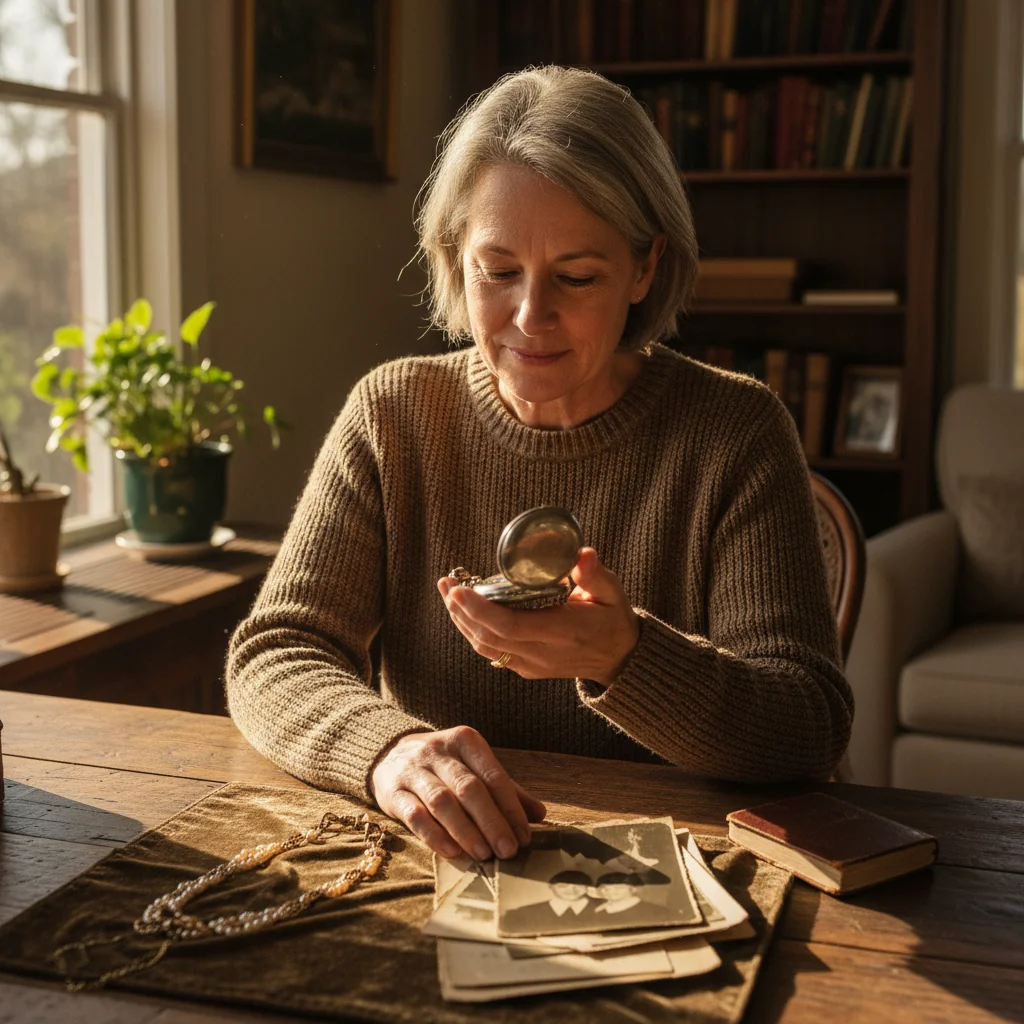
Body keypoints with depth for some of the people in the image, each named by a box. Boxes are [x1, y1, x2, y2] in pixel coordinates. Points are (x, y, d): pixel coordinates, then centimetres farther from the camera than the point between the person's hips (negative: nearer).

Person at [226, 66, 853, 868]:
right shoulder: (394, 414, 1)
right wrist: (387, 747, -26)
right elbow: (272, 658, -5)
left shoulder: (736, 433, -6)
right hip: (439, 863, 1)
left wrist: (621, 660, -30)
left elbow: (811, 734, -12)